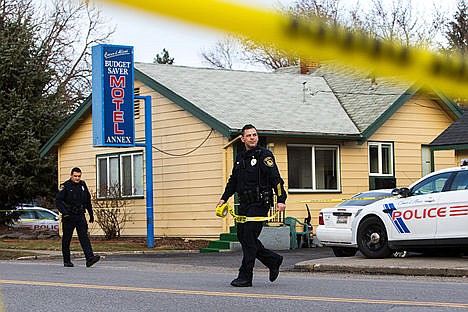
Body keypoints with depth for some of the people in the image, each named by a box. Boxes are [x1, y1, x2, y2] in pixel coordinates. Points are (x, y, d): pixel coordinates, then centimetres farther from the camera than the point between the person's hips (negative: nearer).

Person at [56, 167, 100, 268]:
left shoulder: (82, 185, 10)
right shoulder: (65, 186, -6)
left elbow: (88, 201, 20)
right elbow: (58, 201, -13)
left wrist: (91, 214, 21)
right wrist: (64, 212, -27)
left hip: (80, 215, 3)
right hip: (68, 216, -3)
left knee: (84, 236, -10)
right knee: (66, 239, 5)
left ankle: (90, 258, -22)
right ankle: (66, 261, 15)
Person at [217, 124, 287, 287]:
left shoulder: (264, 155, -6)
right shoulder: (240, 157, 16)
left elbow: (276, 179, -13)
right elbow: (233, 181, 26)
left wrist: (281, 200, -22)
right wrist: (224, 198, 19)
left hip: (260, 203, -8)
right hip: (244, 204, 8)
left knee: (249, 238, -10)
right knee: (242, 236, 7)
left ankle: (245, 277, -4)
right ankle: (273, 260, 22)